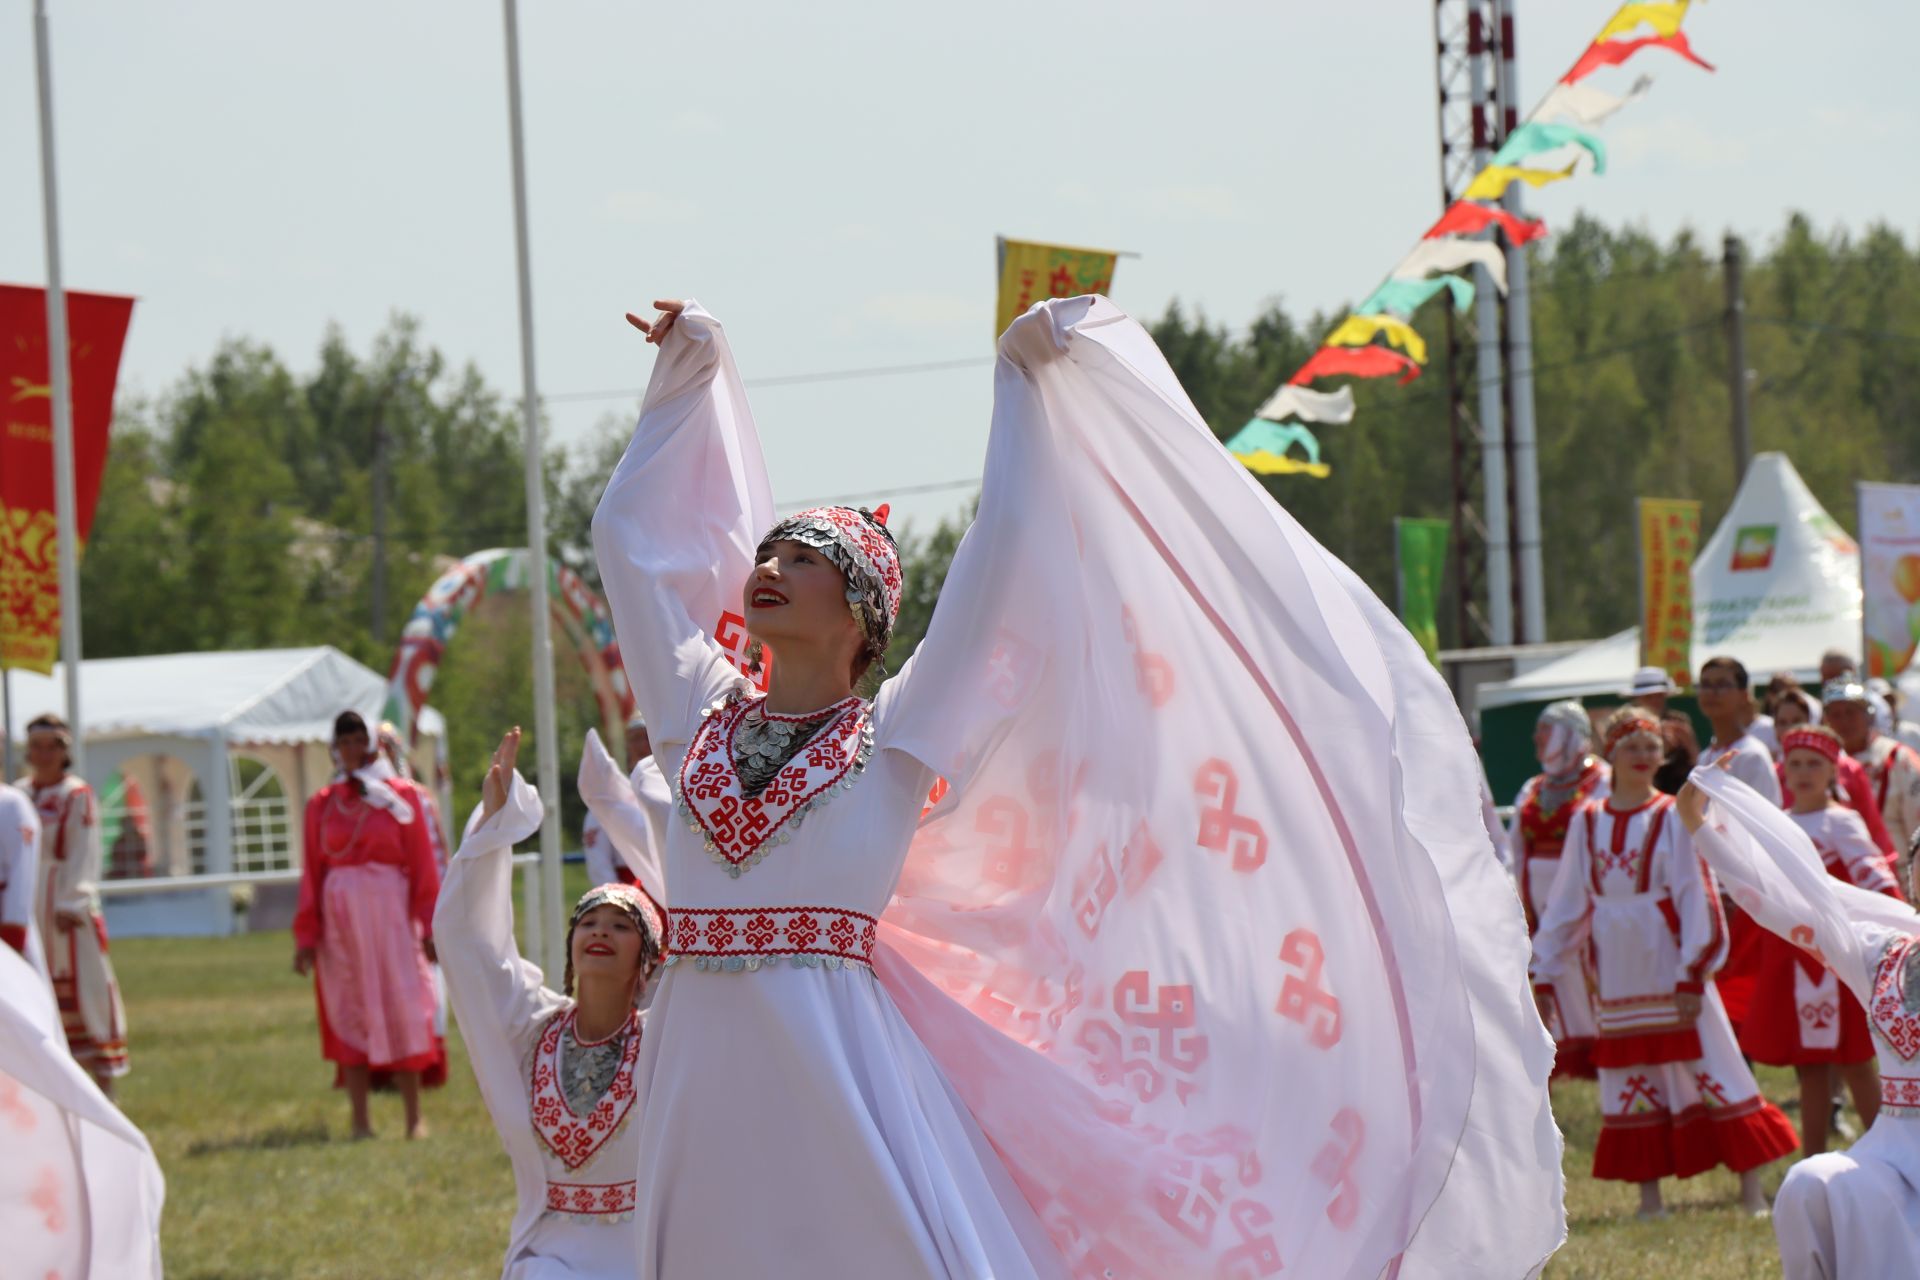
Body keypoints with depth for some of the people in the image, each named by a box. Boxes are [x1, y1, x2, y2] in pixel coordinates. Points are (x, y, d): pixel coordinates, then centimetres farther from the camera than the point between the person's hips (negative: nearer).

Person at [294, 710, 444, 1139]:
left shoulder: (401, 798, 5)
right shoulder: (322, 805, 9)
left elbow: (423, 866, 3)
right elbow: (311, 874, 9)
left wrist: (430, 926, -5)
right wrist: (306, 937, 4)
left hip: (390, 913, -2)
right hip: (340, 916, 2)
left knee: (402, 1012, -6)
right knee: (348, 1013, 0)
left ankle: (414, 1119, 0)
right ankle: (360, 1121, 2)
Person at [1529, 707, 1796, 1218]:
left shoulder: (1673, 818, -3)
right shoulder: (1587, 823, 7)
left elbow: (1696, 898, -6)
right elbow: (1567, 902, 13)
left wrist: (1692, 974, -11)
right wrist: (1543, 973, 12)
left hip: (1667, 963, -4)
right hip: (1617, 974, 4)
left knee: (1706, 1065, -4)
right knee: (1632, 1075, 5)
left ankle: (1751, 1188, -2)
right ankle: (1649, 1194, 11)